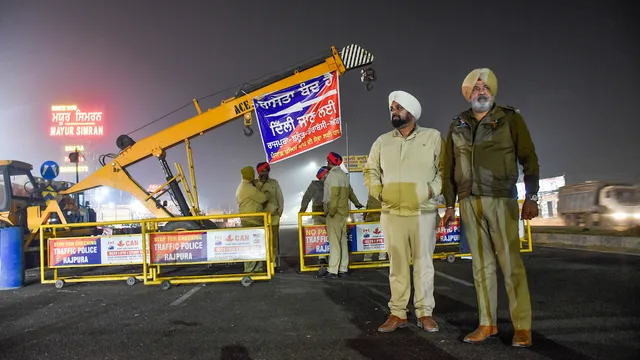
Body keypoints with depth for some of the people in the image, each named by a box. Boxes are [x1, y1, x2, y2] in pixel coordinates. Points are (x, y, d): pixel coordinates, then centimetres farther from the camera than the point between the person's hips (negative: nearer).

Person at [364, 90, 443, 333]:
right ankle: (398, 314, 12)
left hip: (423, 212, -2)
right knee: (397, 264, 5)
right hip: (391, 213, 2)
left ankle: (425, 313, 12)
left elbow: (444, 168, 3)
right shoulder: (382, 141, 12)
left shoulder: (433, 137, 4)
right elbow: (370, 170, 17)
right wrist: (377, 190, 2)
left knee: (423, 263, 4)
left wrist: (432, 190, -10)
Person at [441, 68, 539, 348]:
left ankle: (522, 327, 2)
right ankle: (488, 324, 14)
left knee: (511, 263, -5)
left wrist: (531, 196, -7)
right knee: (481, 265, 7)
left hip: (501, 199, -3)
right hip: (469, 202, 3)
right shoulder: (457, 125, 12)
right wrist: (449, 204, 10)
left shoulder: (510, 118, 4)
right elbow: (449, 167, 13)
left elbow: (528, 159, 0)